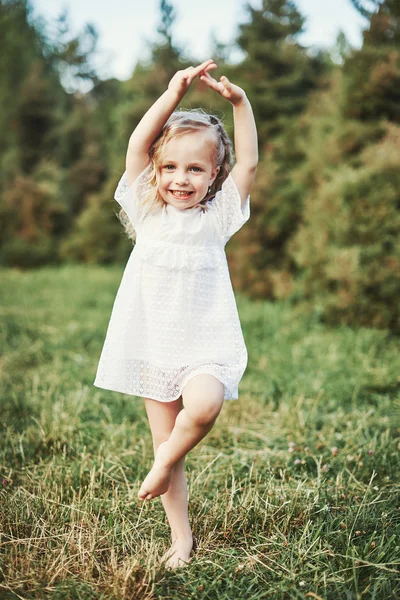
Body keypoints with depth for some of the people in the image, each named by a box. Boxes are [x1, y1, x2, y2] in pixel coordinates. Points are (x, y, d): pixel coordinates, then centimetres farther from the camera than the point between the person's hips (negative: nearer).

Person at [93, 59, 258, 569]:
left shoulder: (218, 215, 2)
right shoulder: (148, 211, 4)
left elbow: (249, 162, -6)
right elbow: (137, 145, -6)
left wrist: (239, 101, -13)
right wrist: (174, 93, -11)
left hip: (205, 342, -2)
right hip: (151, 344, 2)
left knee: (203, 406, -31)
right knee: (164, 437, 6)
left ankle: (164, 463, 0)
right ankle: (181, 536, 22)